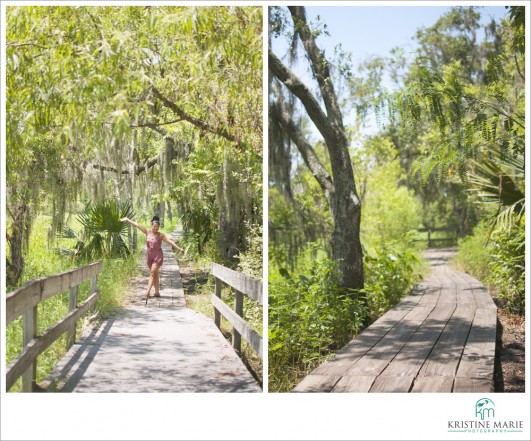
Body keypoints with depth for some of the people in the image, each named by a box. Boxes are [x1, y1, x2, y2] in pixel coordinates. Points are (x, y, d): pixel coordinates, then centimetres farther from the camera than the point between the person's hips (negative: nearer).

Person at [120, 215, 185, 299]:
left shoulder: (161, 235, -6)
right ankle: (157, 292, 15)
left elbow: (170, 241, -14)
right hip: (149, 255, 5)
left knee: (152, 273, -12)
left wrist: (179, 248, -22)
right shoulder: (148, 232, 3)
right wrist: (127, 219, 12)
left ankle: (148, 292, -19)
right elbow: (137, 225, 6)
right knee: (155, 274, 10)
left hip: (158, 255, -5)